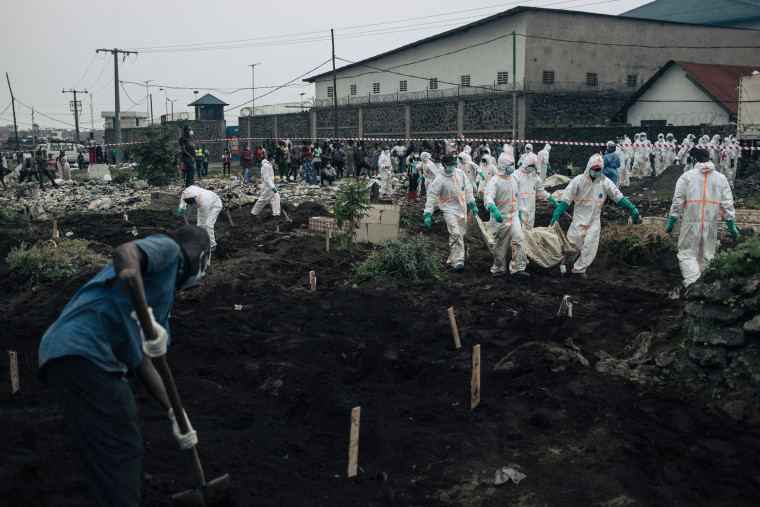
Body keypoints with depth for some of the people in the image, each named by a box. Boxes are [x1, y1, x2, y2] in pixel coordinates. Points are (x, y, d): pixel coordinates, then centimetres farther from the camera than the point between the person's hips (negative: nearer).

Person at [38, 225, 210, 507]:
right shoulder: (166, 247, 5)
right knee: (119, 453, -5)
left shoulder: (164, 291, 29)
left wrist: (175, 415, 27)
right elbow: (124, 253, -20)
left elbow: (142, 363, 28)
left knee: (126, 447, 18)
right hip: (82, 352, -10)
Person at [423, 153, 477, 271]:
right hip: (449, 209, -6)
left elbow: (468, 189, 15)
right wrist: (427, 214, -20)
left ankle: (454, 256, 33)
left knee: (461, 234, 14)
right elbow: (431, 196, -13)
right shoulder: (439, 179, -12)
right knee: (455, 234, -20)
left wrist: (472, 204, 16)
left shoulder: (460, 173, 3)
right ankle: (457, 261, -18)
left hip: (462, 209, 6)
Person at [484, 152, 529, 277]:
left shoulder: (514, 178, 11)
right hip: (500, 218, -5)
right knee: (501, 244, 5)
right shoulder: (494, 181, -13)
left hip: (514, 216, 5)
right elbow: (488, 197, -29)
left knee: (519, 240, -9)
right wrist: (494, 210, -46)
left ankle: (518, 268, -4)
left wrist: (519, 213, 23)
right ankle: (499, 269, 21)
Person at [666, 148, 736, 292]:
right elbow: (727, 203, 6)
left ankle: (691, 281, -21)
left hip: (690, 222, -3)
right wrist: (731, 226, 11)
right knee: (707, 254, 14)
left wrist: (671, 223, 0)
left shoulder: (687, 176, -2)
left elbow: (677, 202, -5)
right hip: (711, 224, 3)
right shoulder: (721, 178, 7)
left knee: (687, 253, 2)